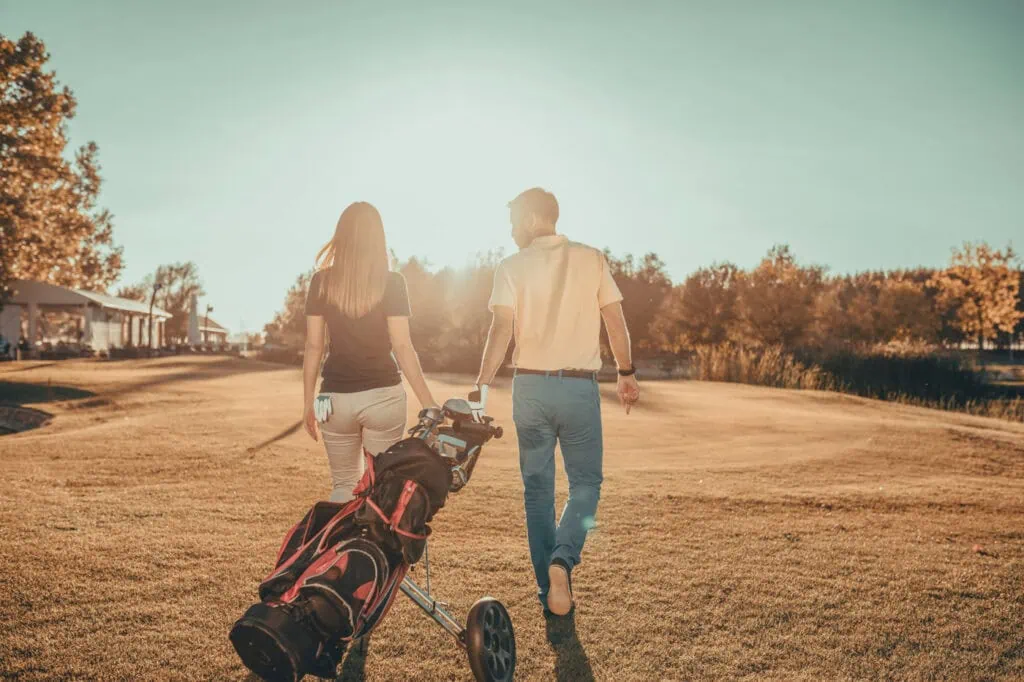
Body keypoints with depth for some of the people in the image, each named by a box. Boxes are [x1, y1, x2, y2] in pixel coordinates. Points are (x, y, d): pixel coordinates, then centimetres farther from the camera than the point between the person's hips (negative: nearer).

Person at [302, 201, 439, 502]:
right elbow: (402, 347, -10)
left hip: (336, 397, 2)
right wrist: (430, 404, -6)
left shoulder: (322, 282, 0)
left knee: (344, 485, 16)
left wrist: (308, 403, 9)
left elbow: (313, 346, 1)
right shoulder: (392, 283, -6)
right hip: (383, 395, -2)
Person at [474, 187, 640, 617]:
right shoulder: (592, 260, 3)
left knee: (537, 489, 11)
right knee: (586, 482, 11)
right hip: (580, 387, 0)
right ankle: (563, 558, -14)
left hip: (530, 386, 1)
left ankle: (549, 590, 16)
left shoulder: (512, 267, 0)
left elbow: (501, 330, -10)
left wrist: (481, 385, -10)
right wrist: (627, 373, 14)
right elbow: (616, 322, 3)